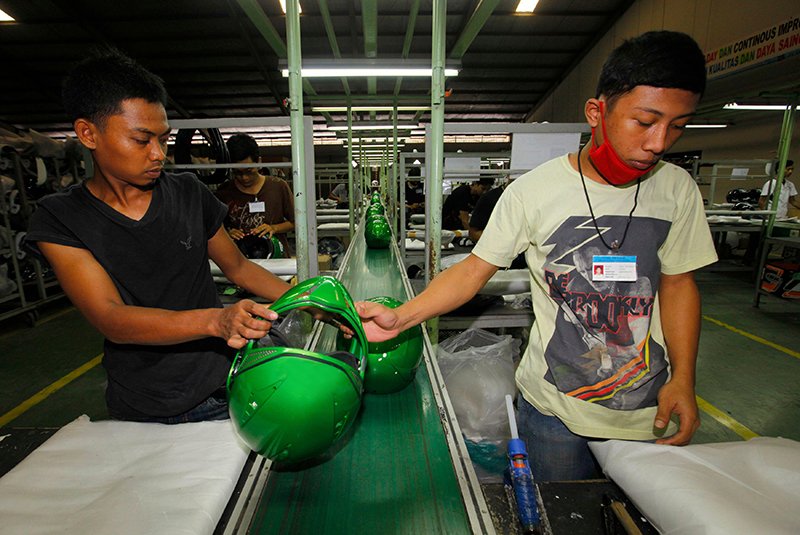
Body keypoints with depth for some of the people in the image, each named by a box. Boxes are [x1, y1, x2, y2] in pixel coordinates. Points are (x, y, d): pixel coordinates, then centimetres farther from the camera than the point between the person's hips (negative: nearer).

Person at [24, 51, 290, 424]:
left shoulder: (189, 193, -2)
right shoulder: (59, 220, -8)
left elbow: (238, 267, 5)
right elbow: (111, 320, -20)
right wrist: (215, 320, -38)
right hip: (140, 414, -1)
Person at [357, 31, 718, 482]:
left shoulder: (678, 189, -4)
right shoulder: (534, 192, -16)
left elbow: (678, 282, 5)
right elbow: (475, 270, -13)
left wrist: (683, 378, -4)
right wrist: (400, 318, -23)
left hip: (649, 409, 4)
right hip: (554, 408, -3)